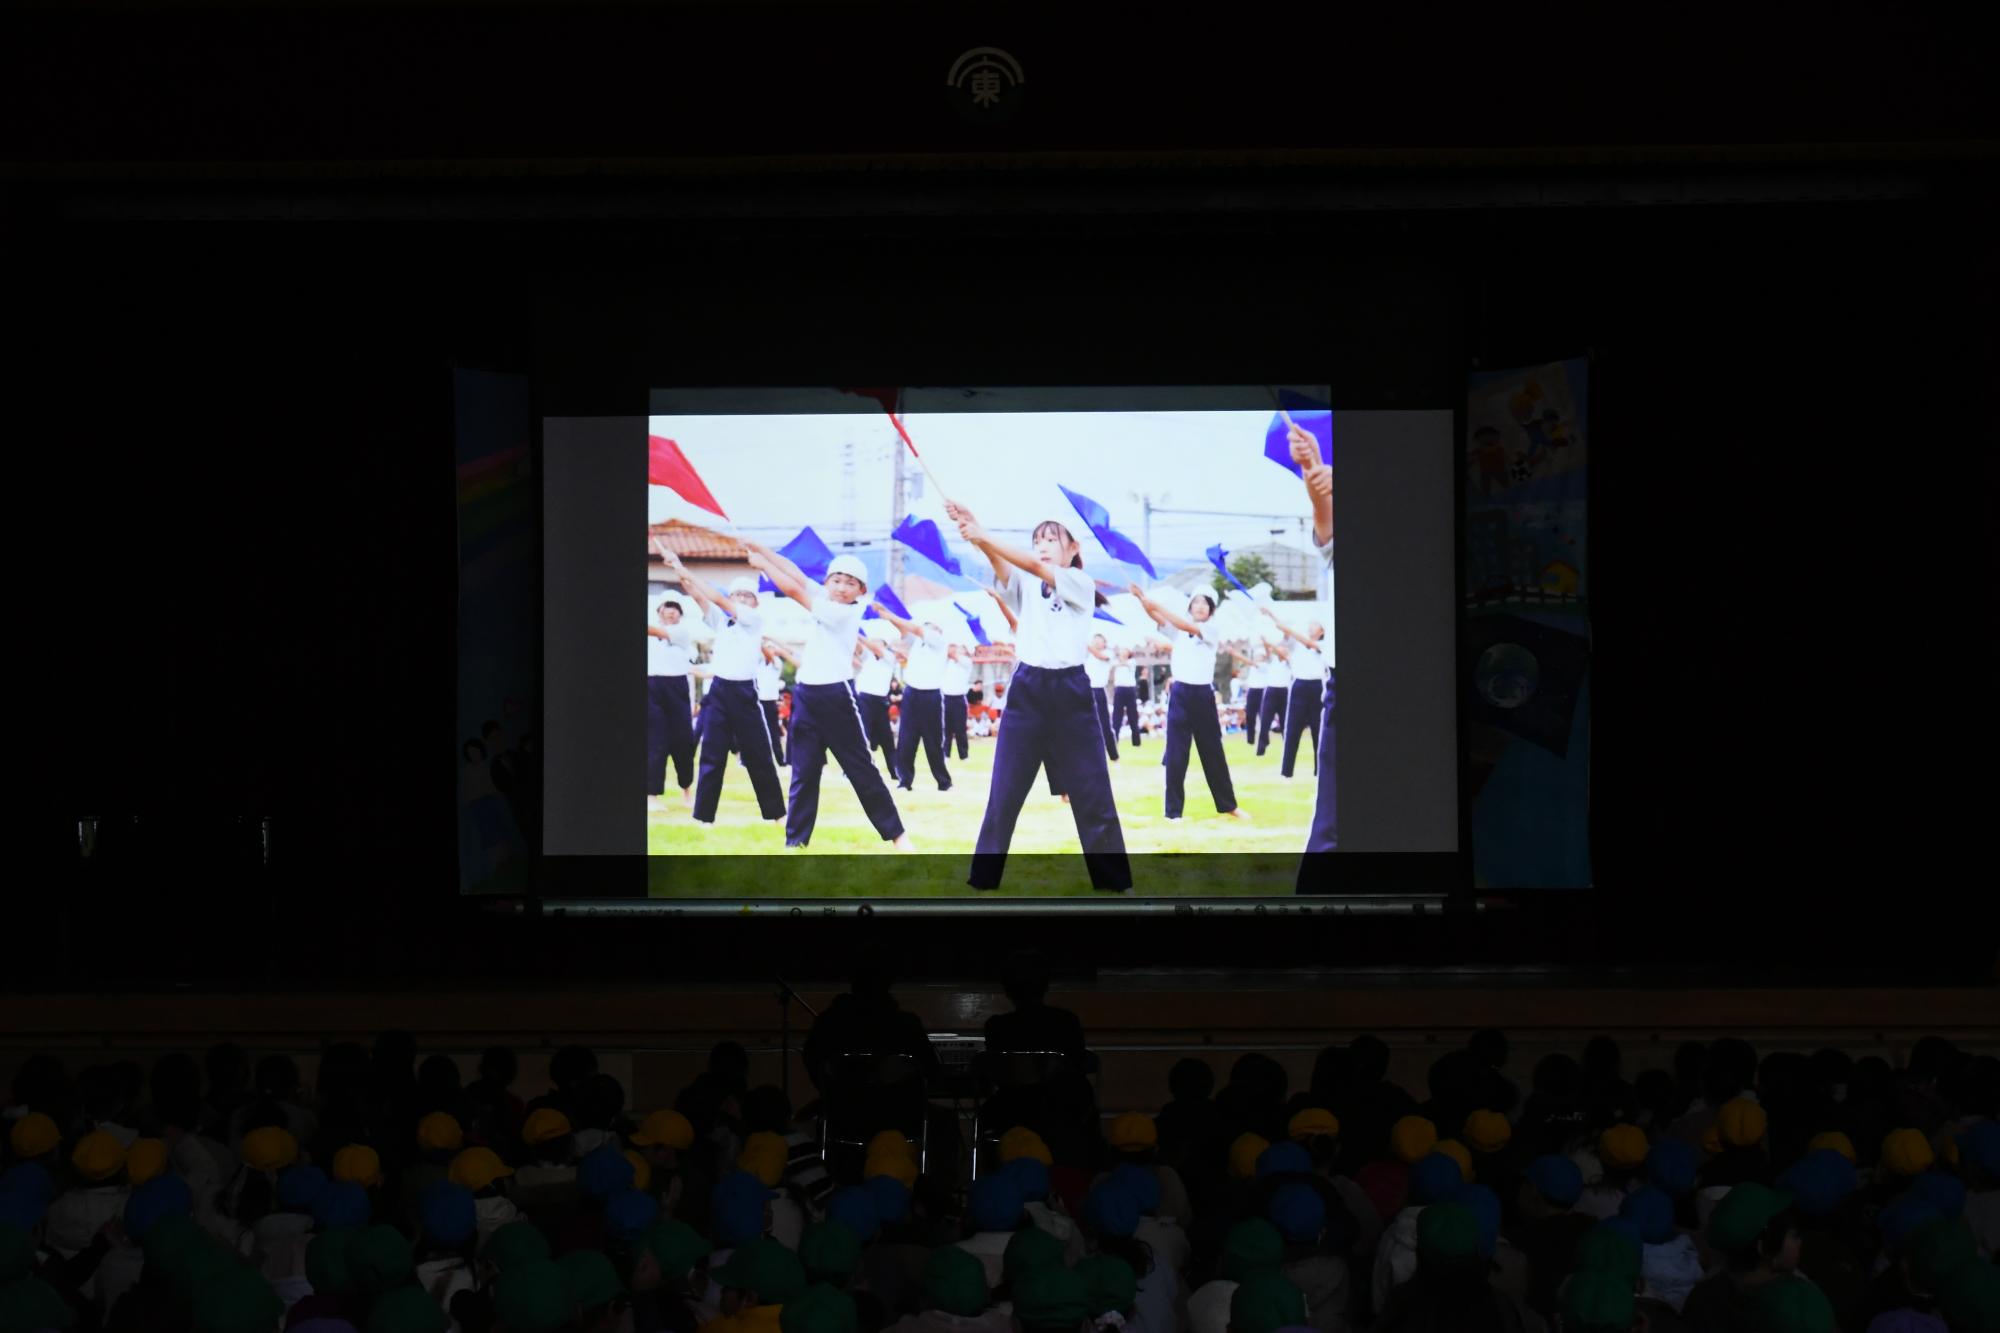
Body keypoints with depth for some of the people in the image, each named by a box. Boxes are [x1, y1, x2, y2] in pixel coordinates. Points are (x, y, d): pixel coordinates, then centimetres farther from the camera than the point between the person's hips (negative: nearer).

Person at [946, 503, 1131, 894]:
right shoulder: (1025, 586, 10)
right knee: (1003, 795, 3)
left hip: (1070, 692, -3)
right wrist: (977, 536, -33)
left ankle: (1113, 880, 10)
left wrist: (984, 538, -27)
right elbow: (1002, 565, -11)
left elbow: (1035, 567, -16)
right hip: (1026, 690, 3)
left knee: (1092, 795, 2)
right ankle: (982, 878, 10)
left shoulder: (1081, 584, 0)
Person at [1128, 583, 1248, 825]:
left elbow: (1187, 626, -17)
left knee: (1213, 753, 11)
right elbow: (1159, 619, -10)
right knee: (1176, 755, -2)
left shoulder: (1213, 631, -1)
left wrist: (1158, 606, -25)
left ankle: (1228, 805, 24)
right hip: (1180, 694, 1)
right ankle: (1173, 811, 4)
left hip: (1203, 695, 0)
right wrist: (1144, 601, -31)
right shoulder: (1179, 630, 6)